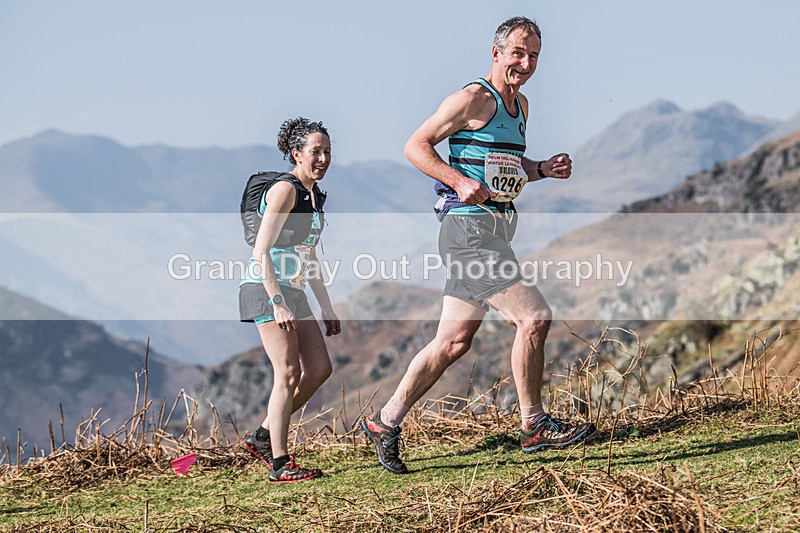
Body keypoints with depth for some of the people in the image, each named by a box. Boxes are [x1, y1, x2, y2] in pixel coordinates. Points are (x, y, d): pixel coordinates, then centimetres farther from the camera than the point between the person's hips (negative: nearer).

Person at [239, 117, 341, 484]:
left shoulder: (315, 196, 15)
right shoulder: (284, 189, -13)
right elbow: (261, 251, -20)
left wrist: (327, 308, 21)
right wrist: (277, 303, -26)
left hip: (292, 292, 9)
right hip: (265, 290, -9)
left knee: (319, 368, 4)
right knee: (289, 373, -10)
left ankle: (263, 436, 13)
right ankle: (280, 464, -6)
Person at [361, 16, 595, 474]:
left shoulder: (520, 105, 19)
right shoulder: (474, 99, -9)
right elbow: (416, 146, -9)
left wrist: (543, 169, 11)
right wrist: (462, 182, -20)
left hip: (494, 230, 9)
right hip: (470, 227, -9)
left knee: (454, 341, 9)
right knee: (534, 316, -13)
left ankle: (385, 423, 17)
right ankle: (534, 426, -2)